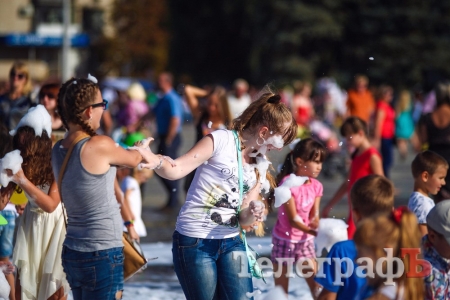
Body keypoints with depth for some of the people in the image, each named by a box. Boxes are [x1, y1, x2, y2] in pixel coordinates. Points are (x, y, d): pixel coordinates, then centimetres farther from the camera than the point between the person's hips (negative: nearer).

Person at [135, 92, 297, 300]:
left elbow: (242, 218, 8)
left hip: (231, 243, 6)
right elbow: (177, 170, -14)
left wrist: (253, 214, -16)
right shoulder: (222, 140, -7)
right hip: (195, 242, -6)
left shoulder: (260, 167, 11)